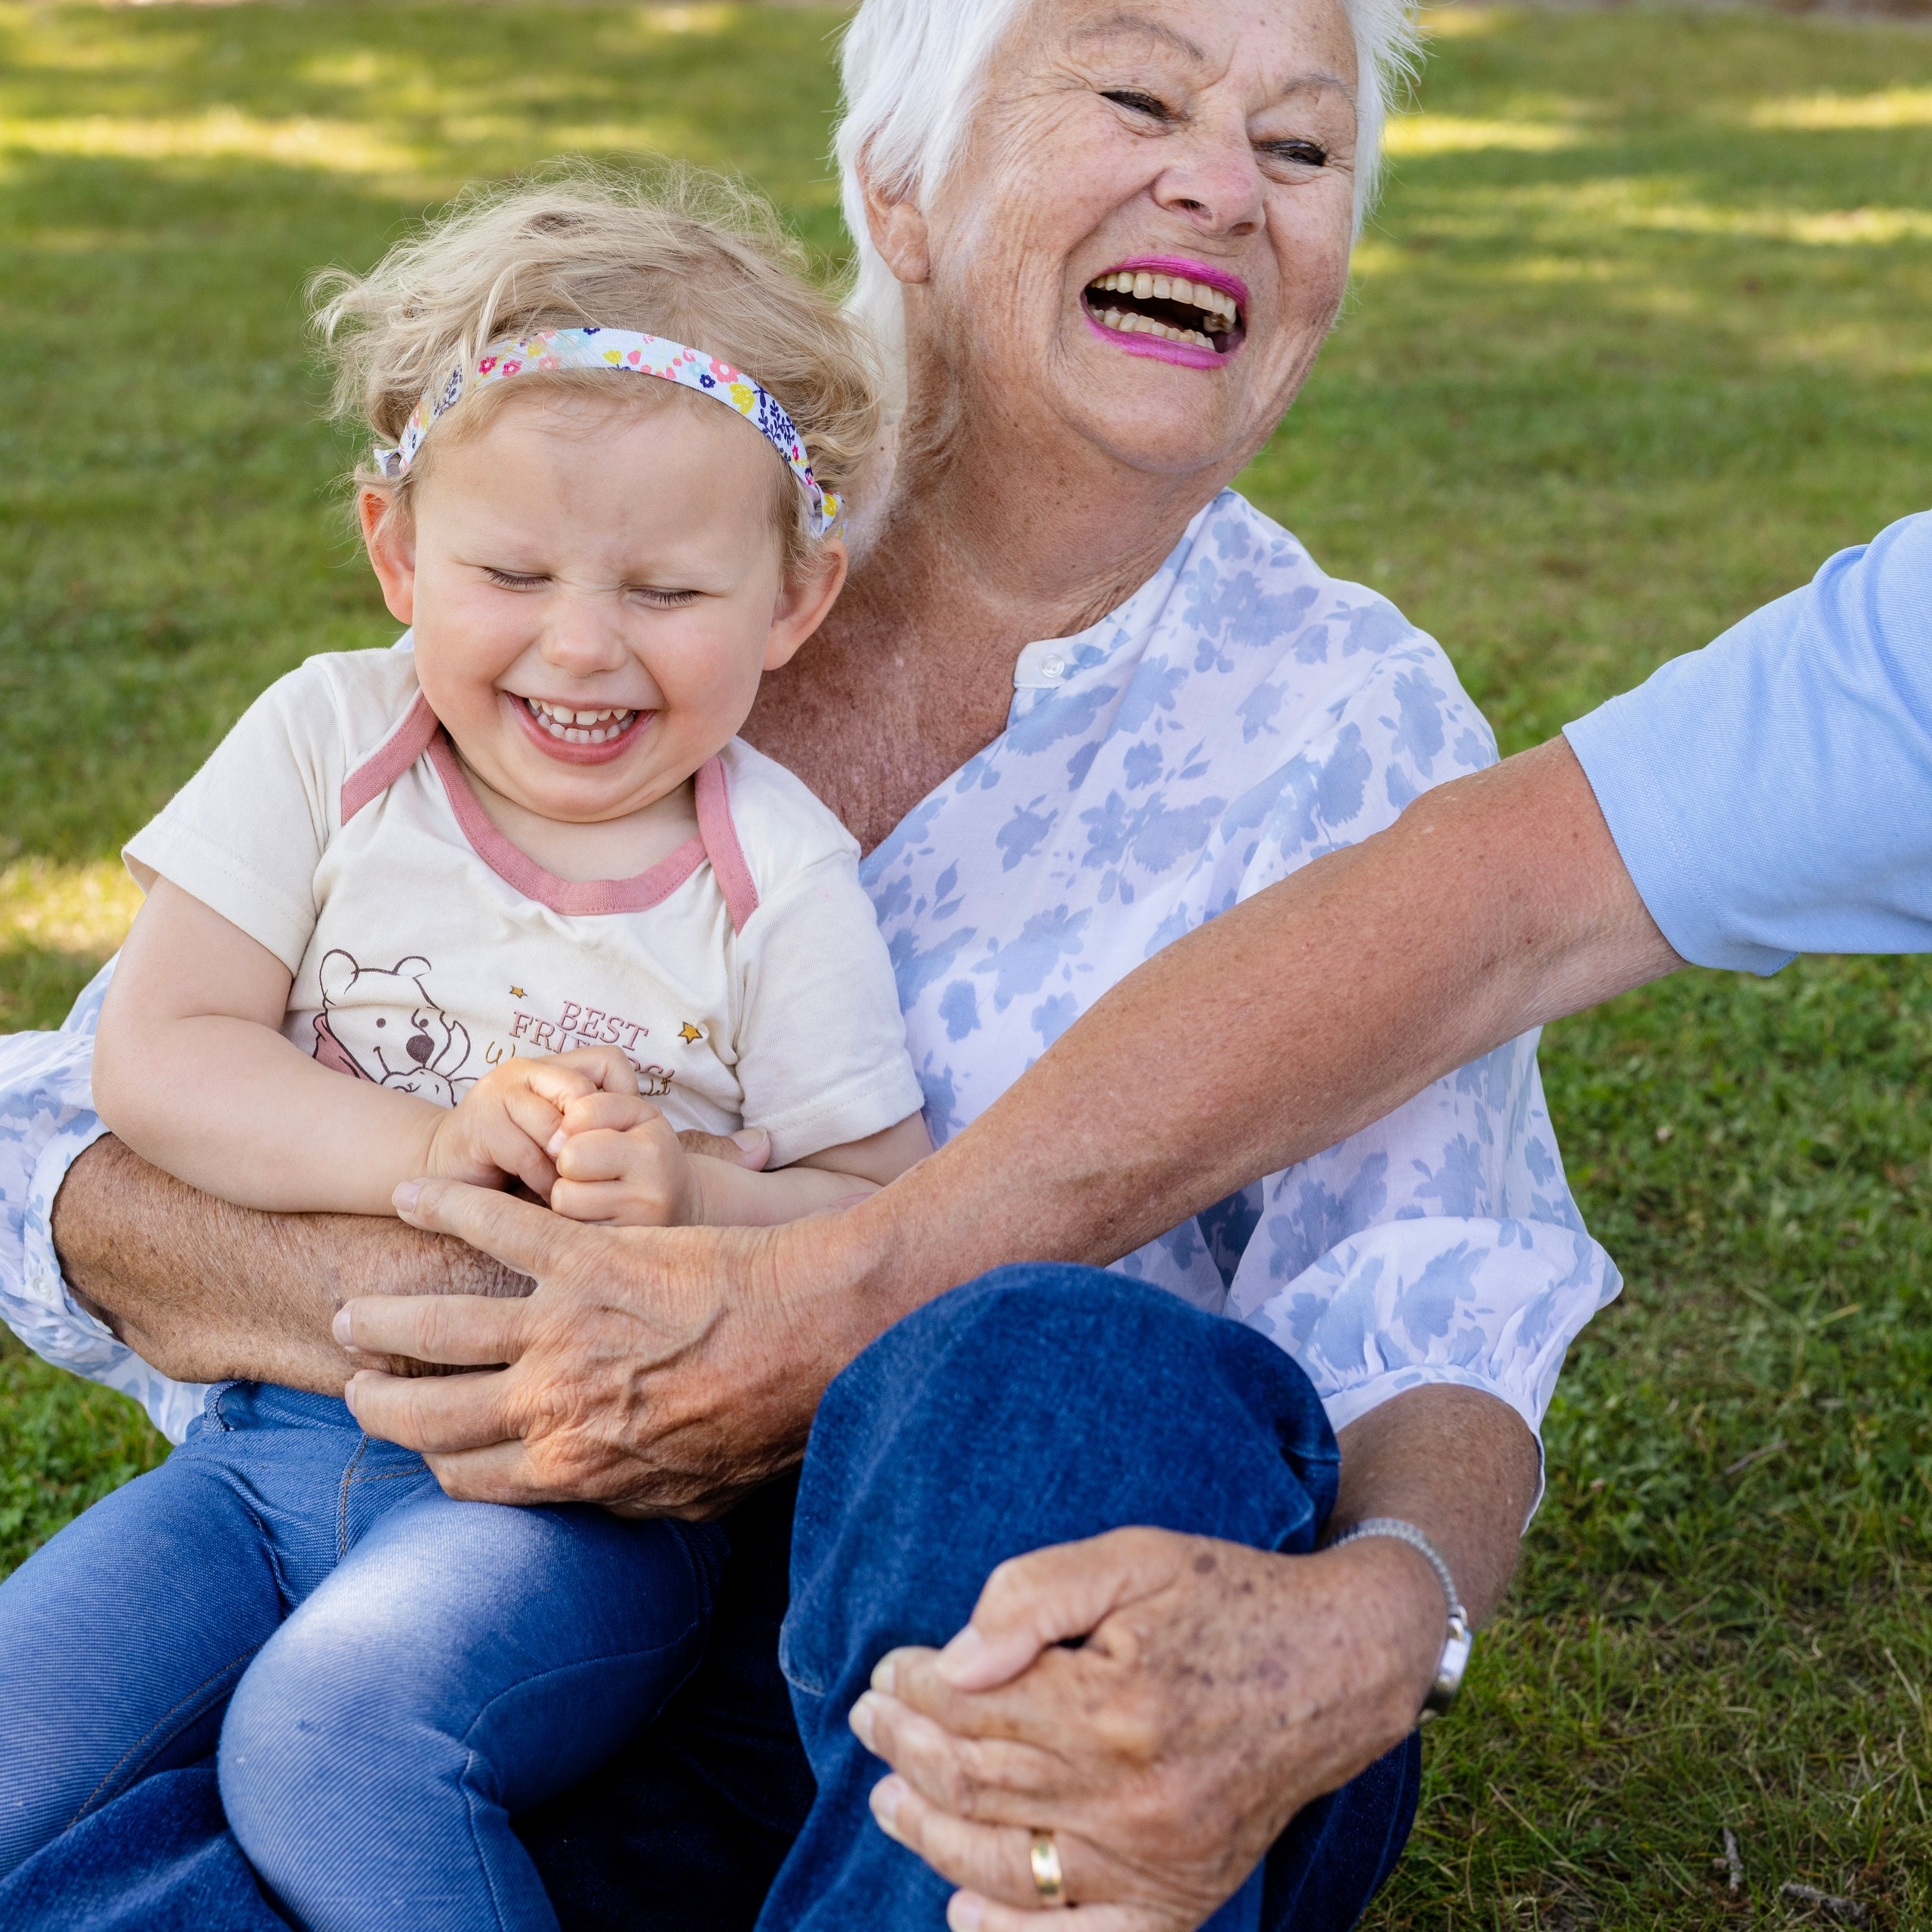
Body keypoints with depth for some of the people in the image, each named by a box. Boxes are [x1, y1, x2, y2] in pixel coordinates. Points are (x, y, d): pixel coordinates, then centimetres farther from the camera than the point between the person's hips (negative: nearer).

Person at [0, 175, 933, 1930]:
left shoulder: (782, 881, -3)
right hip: (277, 1429, 3)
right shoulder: (329, 747, 2)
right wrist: (426, 1152, -18)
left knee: (331, 1737, -30)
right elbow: (154, 1056, -3)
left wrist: (686, 1200, -21)